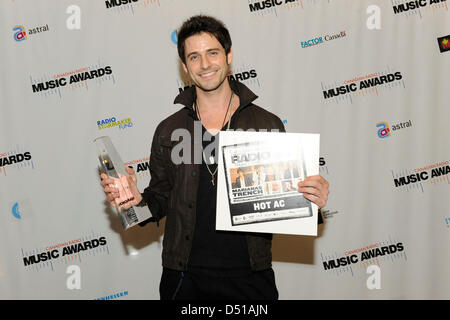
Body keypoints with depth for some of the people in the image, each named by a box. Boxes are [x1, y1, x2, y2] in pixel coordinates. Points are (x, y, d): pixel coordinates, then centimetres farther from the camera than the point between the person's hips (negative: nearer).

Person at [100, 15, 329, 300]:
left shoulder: (269, 125, 0)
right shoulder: (168, 131, 3)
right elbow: (160, 199, 9)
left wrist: (312, 200, -14)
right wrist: (137, 201, -11)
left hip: (250, 277, 0)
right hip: (185, 278, 1)